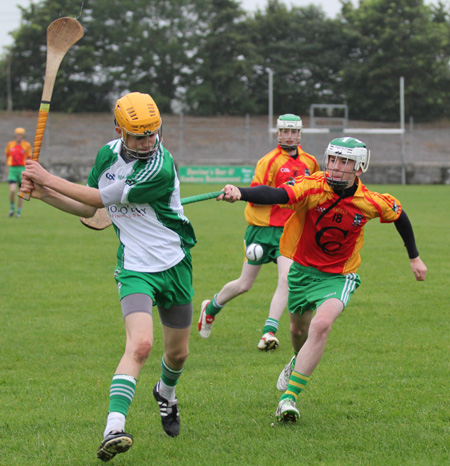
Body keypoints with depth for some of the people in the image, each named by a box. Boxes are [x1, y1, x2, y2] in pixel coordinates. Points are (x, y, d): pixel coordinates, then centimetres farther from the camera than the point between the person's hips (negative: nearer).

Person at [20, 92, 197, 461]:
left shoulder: (161, 168, -24)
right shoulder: (108, 154, -2)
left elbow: (100, 198, -20)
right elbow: (88, 209, 11)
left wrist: (48, 178, -12)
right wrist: (45, 194, -3)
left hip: (175, 266, -1)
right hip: (135, 269, 1)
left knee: (177, 353, 14)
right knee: (140, 344, -24)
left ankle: (166, 393, 50)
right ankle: (114, 428, -34)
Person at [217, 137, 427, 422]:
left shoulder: (371, 202, -17)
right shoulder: (312, 188, -24)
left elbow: (399, 214, 5)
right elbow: (276, 195, -43)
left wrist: (415, 257, 13)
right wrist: (240, 193, -62)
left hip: (339, 276, -1)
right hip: (302, 270, 1)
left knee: (321, 325, -27)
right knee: (299, 331, 20)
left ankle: (290, 396, -18)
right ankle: (299, 362, 59)